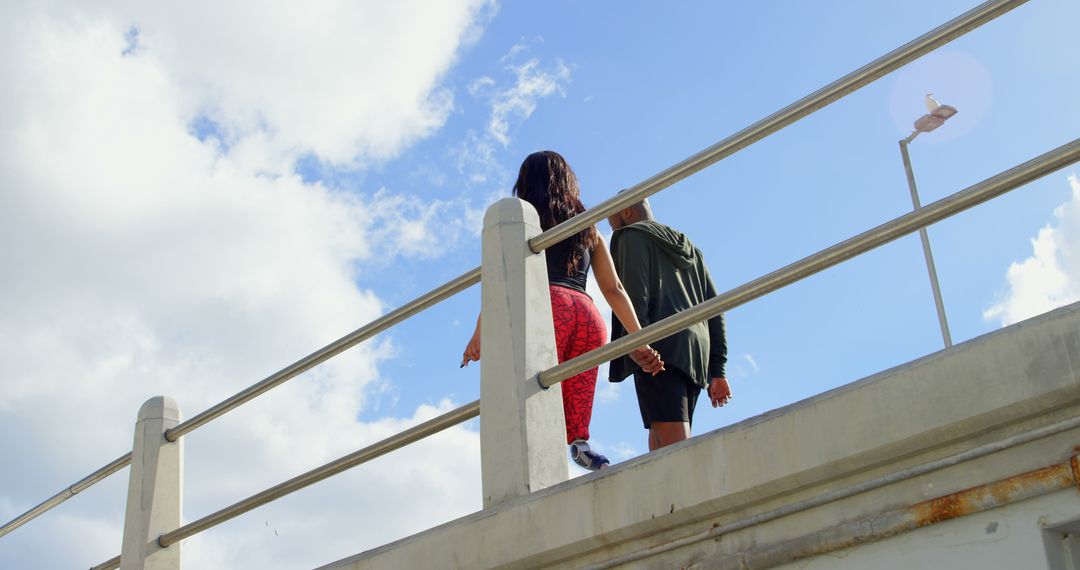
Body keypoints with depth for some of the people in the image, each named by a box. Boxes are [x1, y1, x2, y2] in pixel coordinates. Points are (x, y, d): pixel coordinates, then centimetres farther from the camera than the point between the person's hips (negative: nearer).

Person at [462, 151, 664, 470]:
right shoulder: (588, 228, 30)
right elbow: (613, 289, 21)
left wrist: (480, 331, -5)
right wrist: (640, 341, 16)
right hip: (588, 315, 4)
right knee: (576, 429, 0)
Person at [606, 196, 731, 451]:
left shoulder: (631, 235, 10)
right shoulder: (690, 248, 31)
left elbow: (635, 295, -8)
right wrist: (717, 369, 17)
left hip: (660, 350, -7)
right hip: (696, 354, 7)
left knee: (674, 442, -19)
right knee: (661, 446, 5)